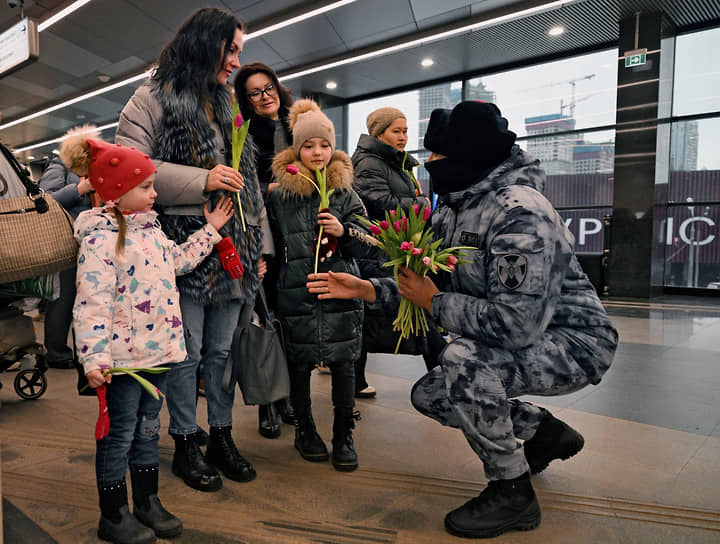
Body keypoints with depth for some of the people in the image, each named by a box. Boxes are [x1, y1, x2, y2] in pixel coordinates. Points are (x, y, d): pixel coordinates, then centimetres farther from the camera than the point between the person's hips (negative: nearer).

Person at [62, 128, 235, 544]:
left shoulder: (150, 228, 10)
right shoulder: (100, 238, -16)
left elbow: (179, 260, 23)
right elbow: (93, 302, -21)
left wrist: (211, 230, 22)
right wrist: (94, 357, -25)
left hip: (157, 348, 8)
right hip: (123, 355, -8)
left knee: (148, 429, 18)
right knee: (120, 434, 7)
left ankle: (148, 503, 34)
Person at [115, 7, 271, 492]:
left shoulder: (226, 108, 22)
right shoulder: (154, 99, 1)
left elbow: (249, 184, 20)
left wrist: (260, 247, 14)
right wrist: (202, 180, -17)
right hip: (185, 247, -6)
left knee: (222, 350, 11)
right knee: (188, 352, 2)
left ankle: (222, 437, 25)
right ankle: (186, 444, 20)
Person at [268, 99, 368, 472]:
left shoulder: (345, 190, 7)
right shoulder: (278, 194, 3)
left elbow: (364, 237, 10)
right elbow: (272, 245, 11)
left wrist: (344, 232, -11)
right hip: (296, 293, 0)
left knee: (343, 364, 5)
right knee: (299, 364, 9)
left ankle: (344, 435, 22)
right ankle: (305, 429, 30)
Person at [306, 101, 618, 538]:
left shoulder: (520, 213, -28)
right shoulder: (453, 209, 1)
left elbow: (515, 324, -35)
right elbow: (428, 284, 6)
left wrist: (435, 301, -23)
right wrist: (366, 288, -6)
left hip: (572, 343, -9)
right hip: (515, 342, 9)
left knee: (463, 361, -33)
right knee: (430, 395, 10)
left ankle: (512, 493, -8)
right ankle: (546, 433, 26)